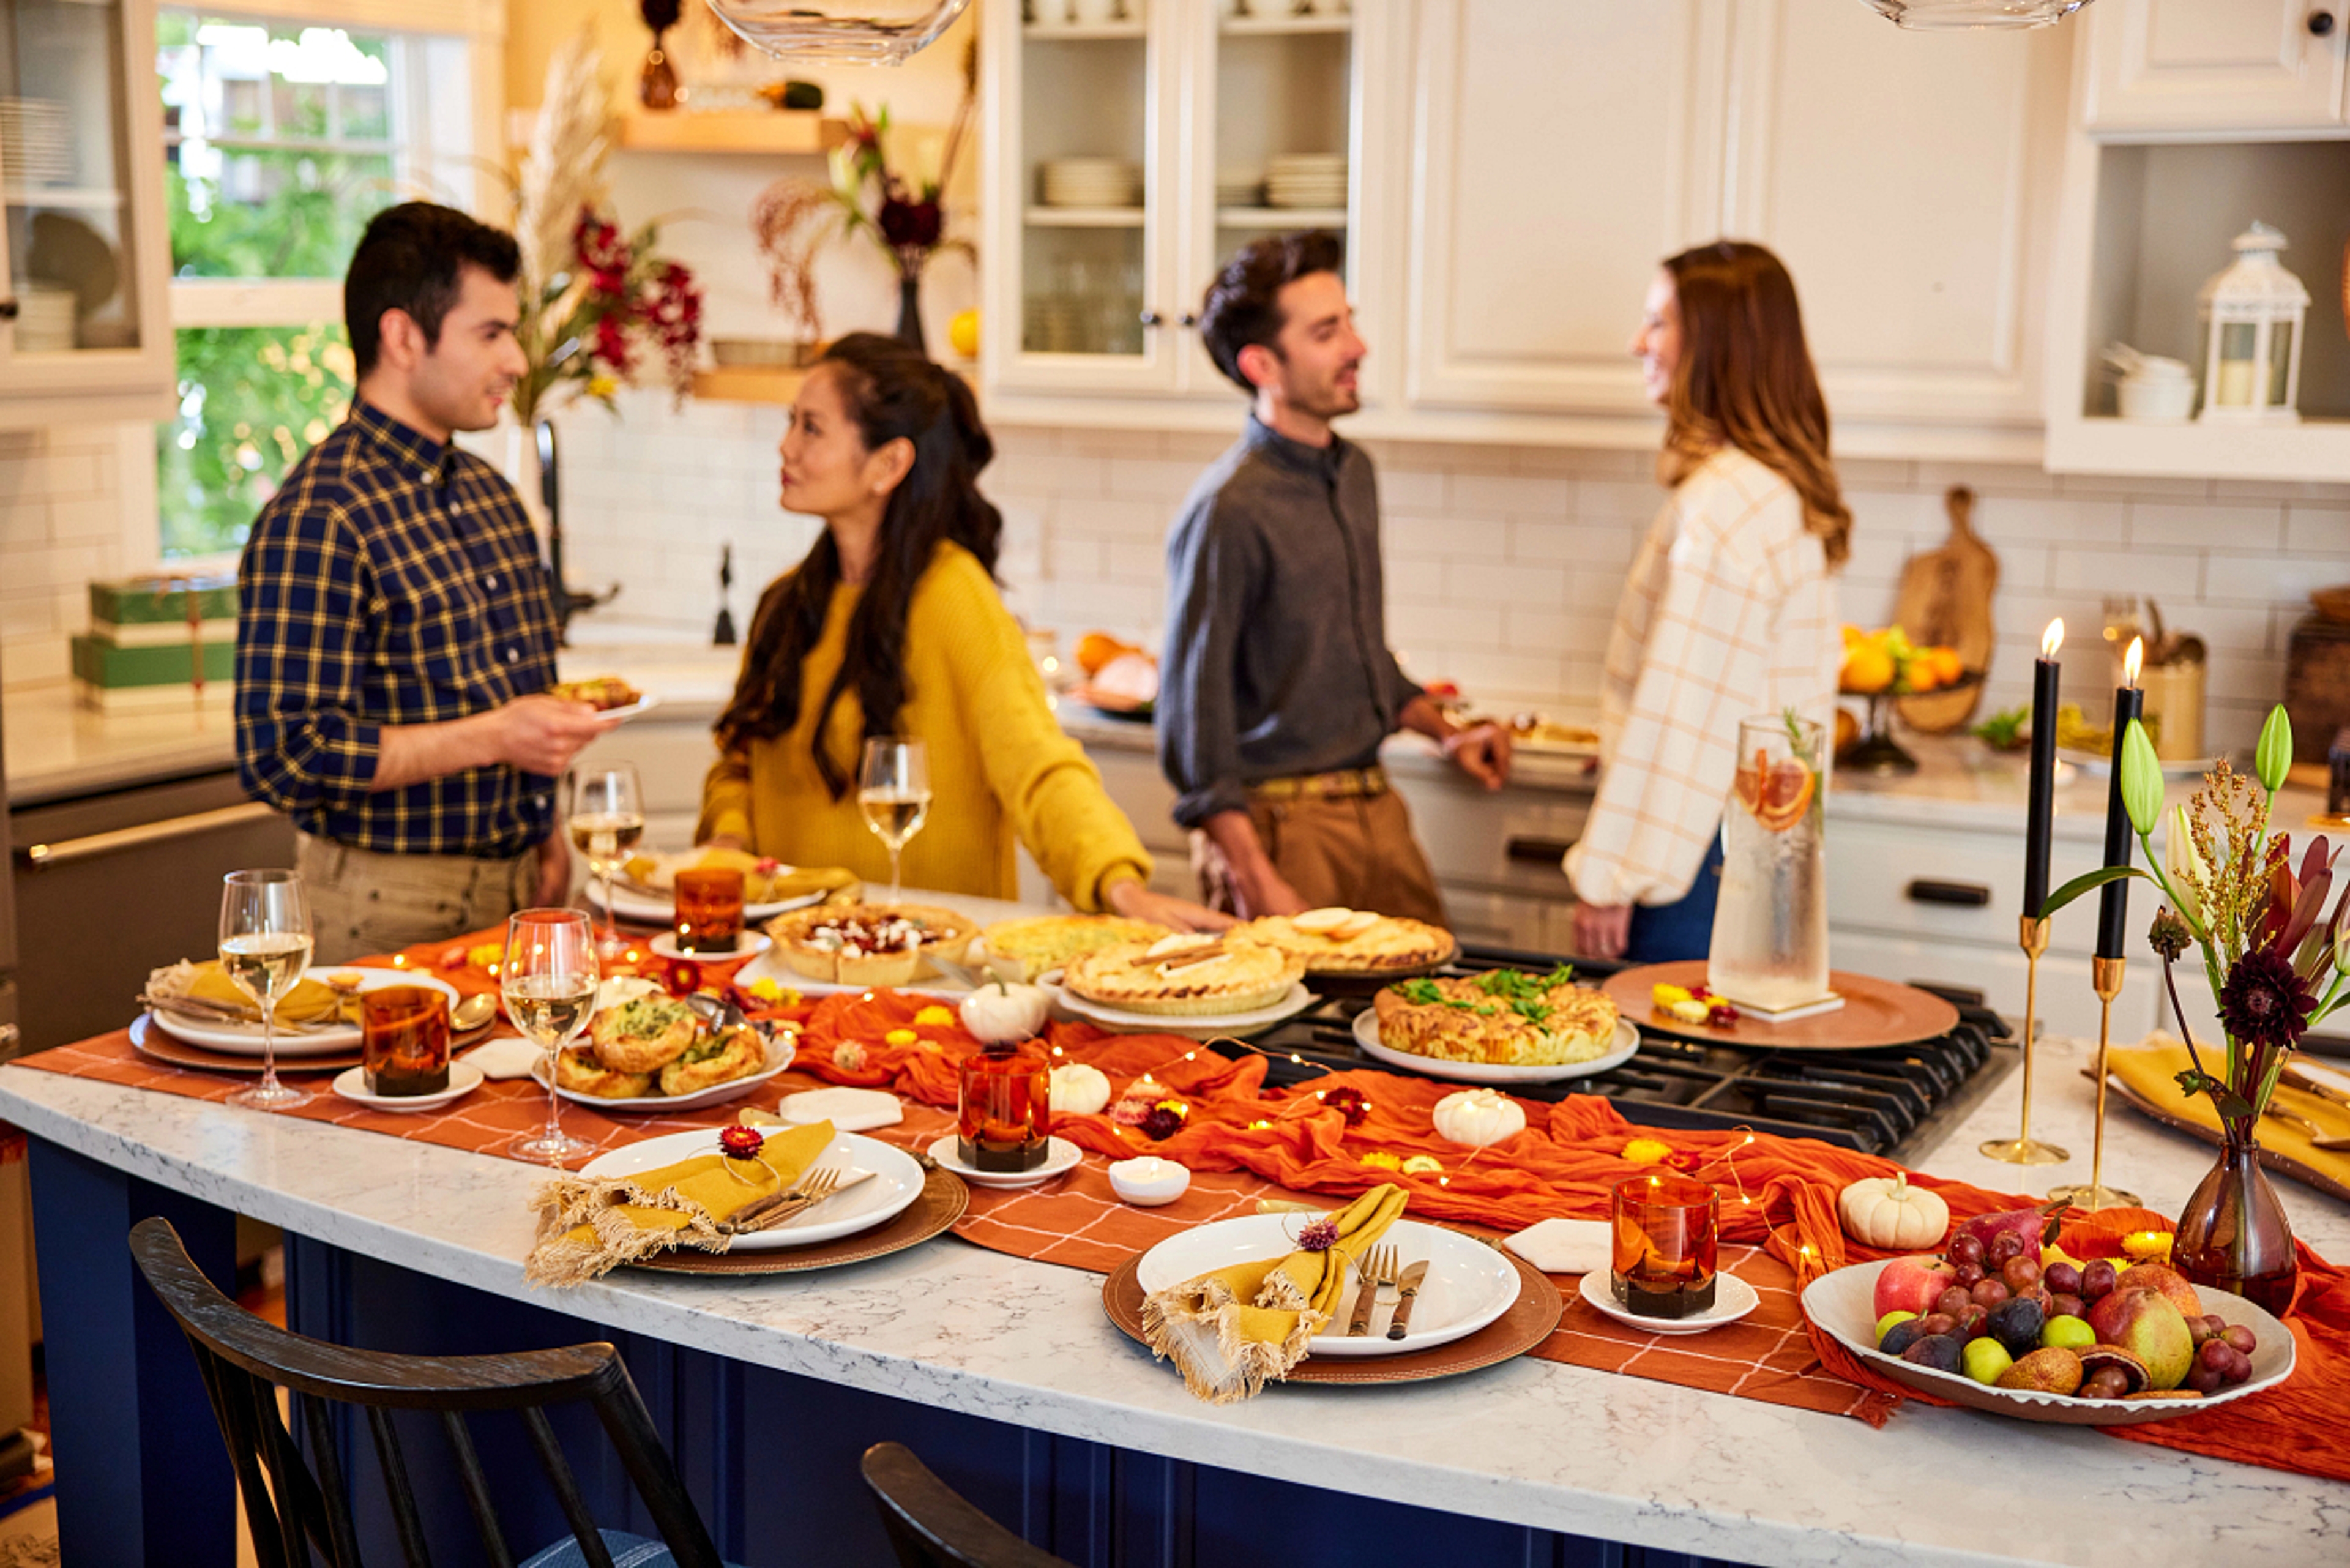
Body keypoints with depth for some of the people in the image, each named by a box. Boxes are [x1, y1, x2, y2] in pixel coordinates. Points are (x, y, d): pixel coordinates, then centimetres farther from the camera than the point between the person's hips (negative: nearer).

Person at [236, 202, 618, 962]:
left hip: (515, 887, 7)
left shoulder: (490, 495, 11)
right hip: (392, 909, -7)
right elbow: (282, 756, -21)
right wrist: (492, 737, -22)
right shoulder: (316, 522, -17)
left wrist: (543, 831, 11)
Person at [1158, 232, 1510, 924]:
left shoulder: (1354, 473, 10)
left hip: (1375, 807, 8)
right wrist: (1256, 884, -20)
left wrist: (1445, 732, 15)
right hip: (1280, 819, -8)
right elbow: (1193, 722, -16)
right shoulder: (1229, 510, -16)